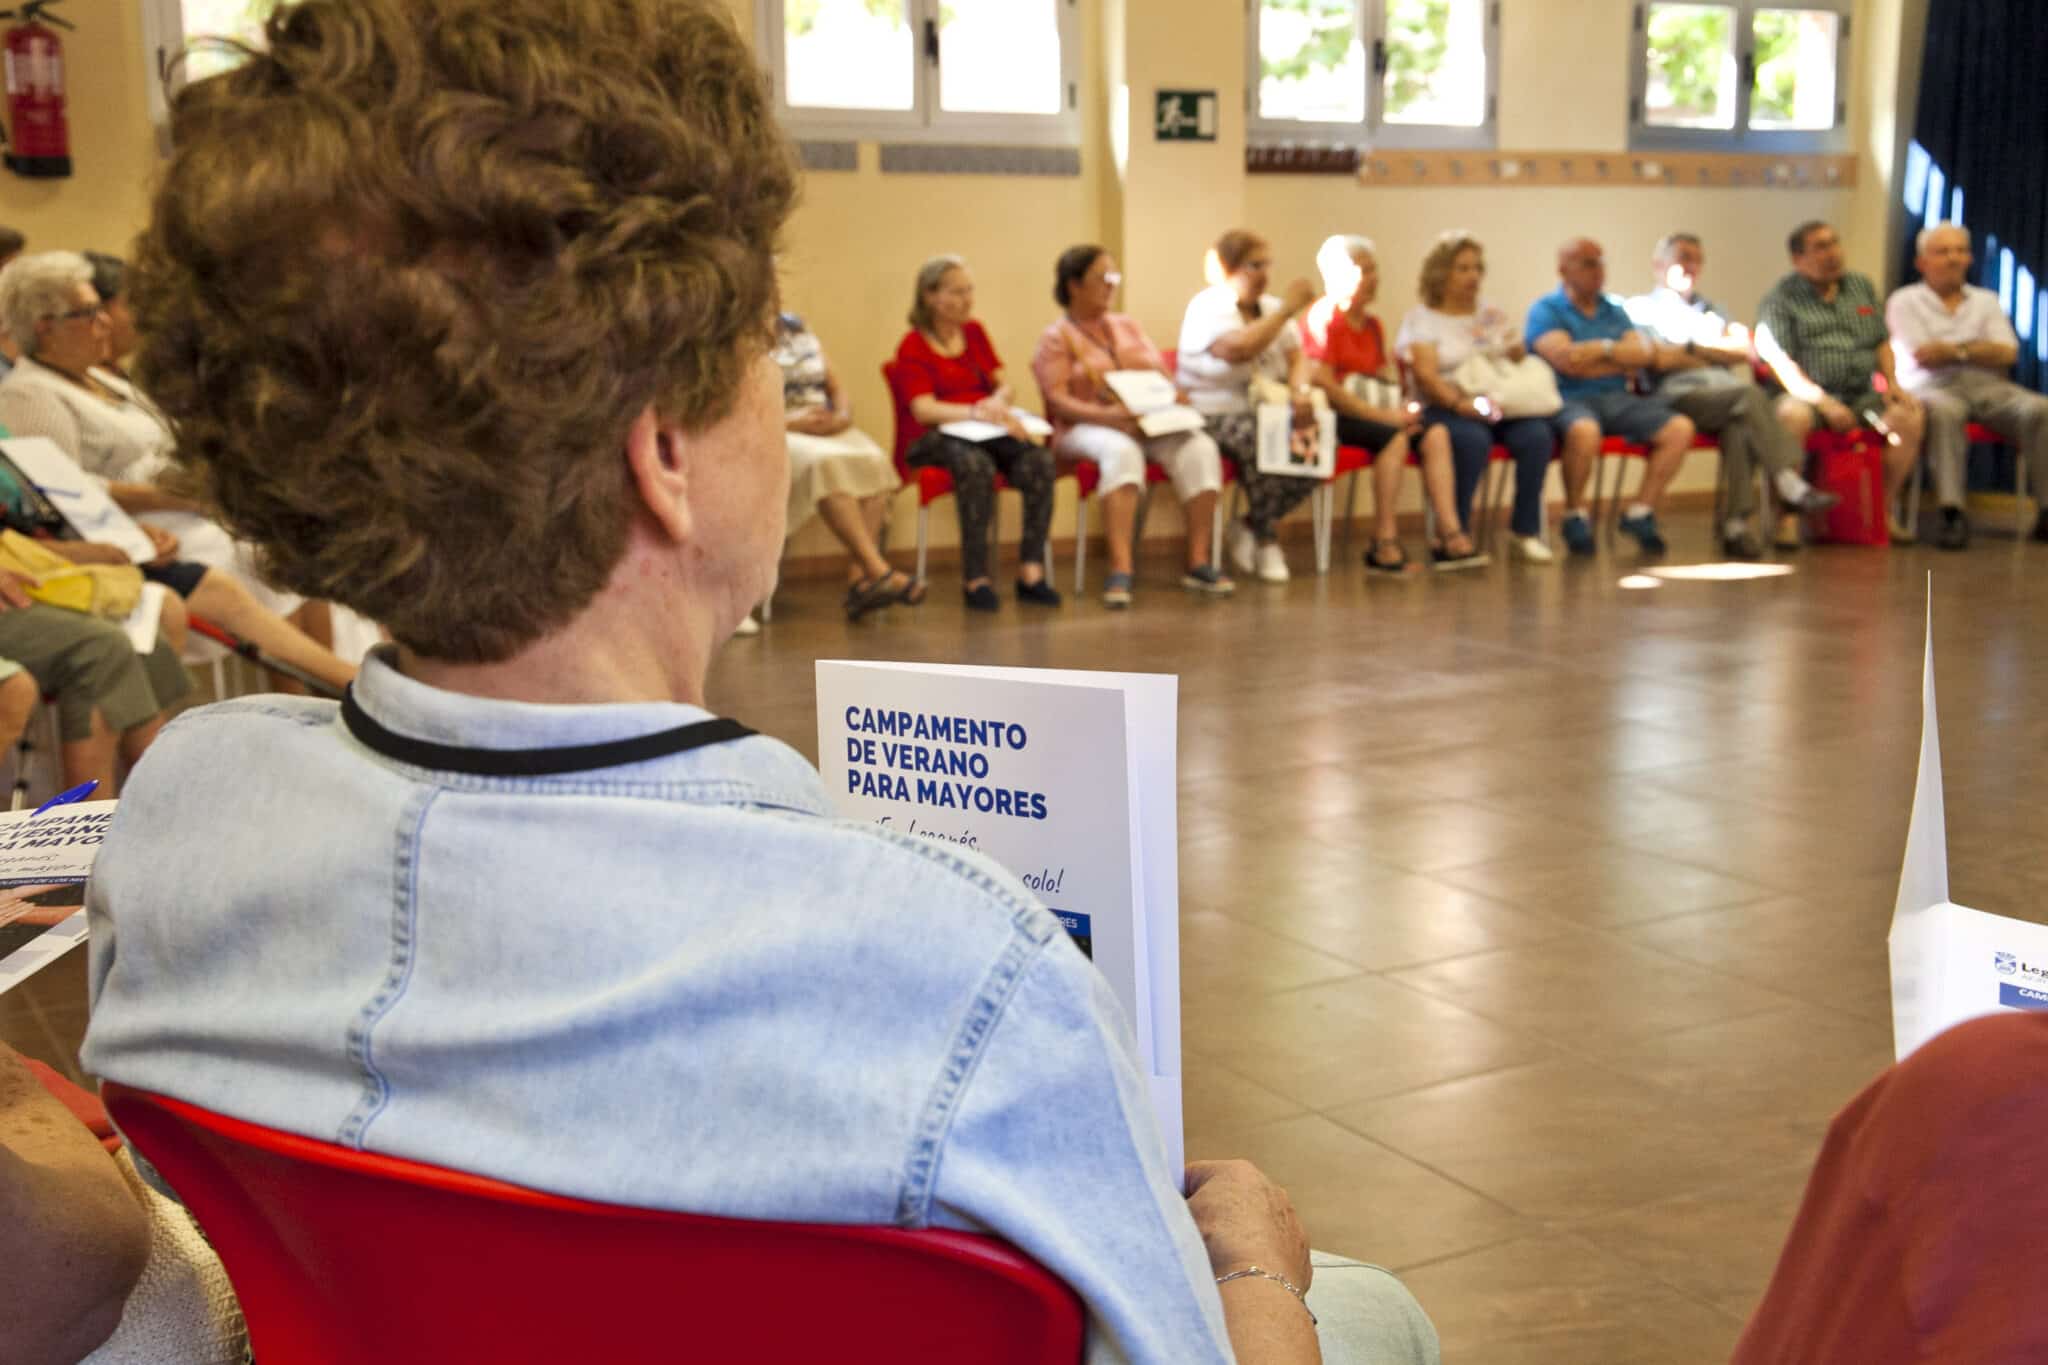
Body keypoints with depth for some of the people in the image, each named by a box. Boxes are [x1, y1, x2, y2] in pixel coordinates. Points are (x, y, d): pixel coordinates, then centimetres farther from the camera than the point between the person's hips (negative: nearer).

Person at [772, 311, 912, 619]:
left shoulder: (800, 330, 20)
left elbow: (837, 389, 19)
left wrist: (842, 415, -4)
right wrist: (787, 421, -18)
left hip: (825, 429, 6)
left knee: (874, 461, -25)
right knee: (826, 462, -36)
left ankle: (858, 578, -33)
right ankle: (878, 570, -38)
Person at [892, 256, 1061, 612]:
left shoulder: (974, 332, 17)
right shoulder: (913, 347, 0)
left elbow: (1003, 385, 15)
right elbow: (924, 409, -13)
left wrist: (997, 402, -11)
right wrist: (977, 413, -31)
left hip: (987, 433, 5)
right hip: (935, 438, -5)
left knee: (1039, 460, -28)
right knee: (976, 465, -39)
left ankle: (1031, 570, -29)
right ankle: (975, 578, -33)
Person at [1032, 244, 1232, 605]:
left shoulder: (1128, 325, 22)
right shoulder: (1056, 337, 5)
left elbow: (1163, 374, 17)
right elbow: (1059, 400, -8)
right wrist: (1108, 416, -24)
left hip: (1150, 423, 5)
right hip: (1087, 427, -5)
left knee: (1199, 448, -26)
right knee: (1121, 451, -40)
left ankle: (1198, 562, -26)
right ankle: (1120, 568, -47)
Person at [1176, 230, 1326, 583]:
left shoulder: (1270, 307, 16)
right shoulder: (1207, 307, -8)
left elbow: (1297, 357, 9)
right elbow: (1239, 349, -27)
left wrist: (1300, 390, -14)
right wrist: (1288, 309, -22)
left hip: (1265, 412, 7)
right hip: (1216, 417, -6)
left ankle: (1249, 527, -1)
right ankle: (1267, 541, -12)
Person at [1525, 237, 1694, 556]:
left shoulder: (1614, 310, 20)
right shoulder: (1545, 311, 3)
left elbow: (1644, 353, 6)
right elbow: (1565, 359, -13)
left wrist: (1600, 352, -6)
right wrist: (1616, 351, 1)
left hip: (1617, 398, 6)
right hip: (1569, 399, -6)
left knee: (1680, 427, -16)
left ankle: (1641, 512, -4)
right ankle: (1575, 515, -16)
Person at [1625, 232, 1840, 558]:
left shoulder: (1710, 310, 34)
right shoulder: (1643, 308, 17)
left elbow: (1745, 350, 16)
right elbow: (1659, 359, -2)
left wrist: (1696, 348, 5)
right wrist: (1718, 355, 7)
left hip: (1724, 390, 4)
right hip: (1679, 393, -4)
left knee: (1740, 424, -35)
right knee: (1749, 394, -34)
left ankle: (1737, 523, -43)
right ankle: (1790, 485, -41)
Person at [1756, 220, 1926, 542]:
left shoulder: (1863, 287, 18)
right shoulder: (1780, 299, 1)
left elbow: (1882, 342, 23)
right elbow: (1778, 361, -8)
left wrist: (1892, 382, 3)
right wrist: (1823, 402, -17)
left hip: (1862, 394, 5)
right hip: (1809, 394, -4)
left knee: (1910, 416, -22)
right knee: (1792, 416, -39)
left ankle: (1887, 508, -8)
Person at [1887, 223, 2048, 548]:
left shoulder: (1986, 301, 24)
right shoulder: (1905, 301, 12)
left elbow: (2007, 353, 8)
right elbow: (1922, 358, -3)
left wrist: (1954, 350, -4)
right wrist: (1978, 349, 4)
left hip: (1989, 387, 4)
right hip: (1935, 388, -4)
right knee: (1943, 412, -41)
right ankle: (1952, 513, -46)